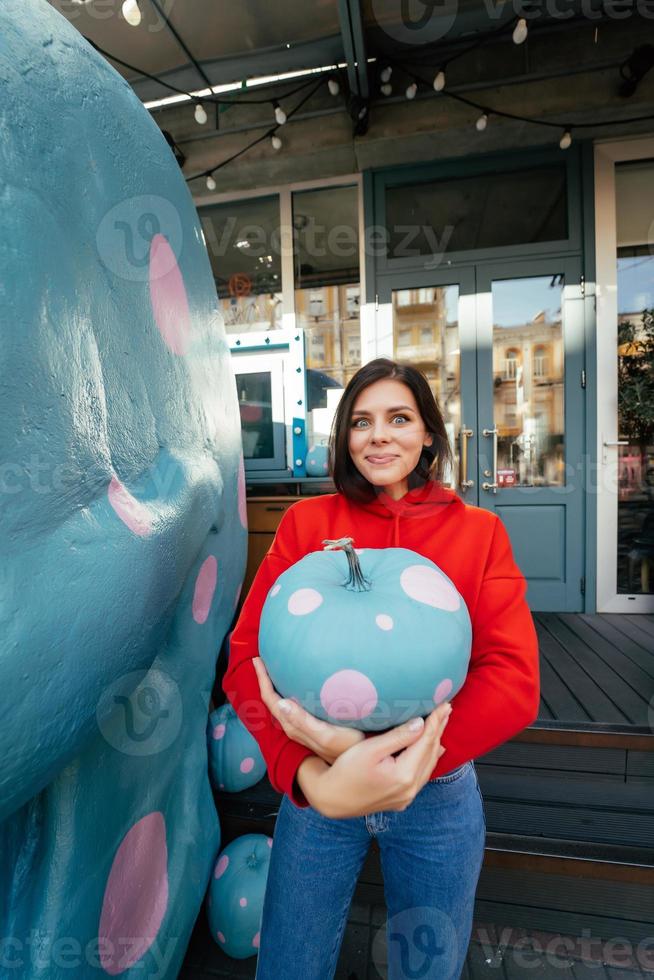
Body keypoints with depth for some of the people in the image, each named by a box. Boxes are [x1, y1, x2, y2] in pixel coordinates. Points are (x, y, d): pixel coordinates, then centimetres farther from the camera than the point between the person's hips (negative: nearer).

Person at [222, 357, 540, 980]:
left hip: (440, 795, 1)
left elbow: (514, 679, -13)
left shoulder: (479, 532, -5)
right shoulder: (305, 522, -7)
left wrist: (404, 758, -27)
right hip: (317, 788, 0)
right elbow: (247, 660, -13)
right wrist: (313, 777, -30)